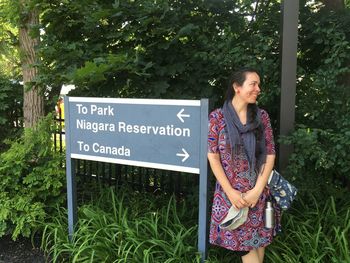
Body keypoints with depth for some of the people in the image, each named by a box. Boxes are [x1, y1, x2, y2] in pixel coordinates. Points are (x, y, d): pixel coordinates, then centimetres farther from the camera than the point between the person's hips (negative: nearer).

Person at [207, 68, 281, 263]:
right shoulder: (218, 117, -6)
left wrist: (257, 190, -9)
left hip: (259, 193, 2)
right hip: (230, 193, -2)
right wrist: (230, 192, -12)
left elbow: (270, 155, 0)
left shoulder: (261, 116, 1)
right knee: (242, 242, 6)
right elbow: (213, 157, -6)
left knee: (259, 240, 12)